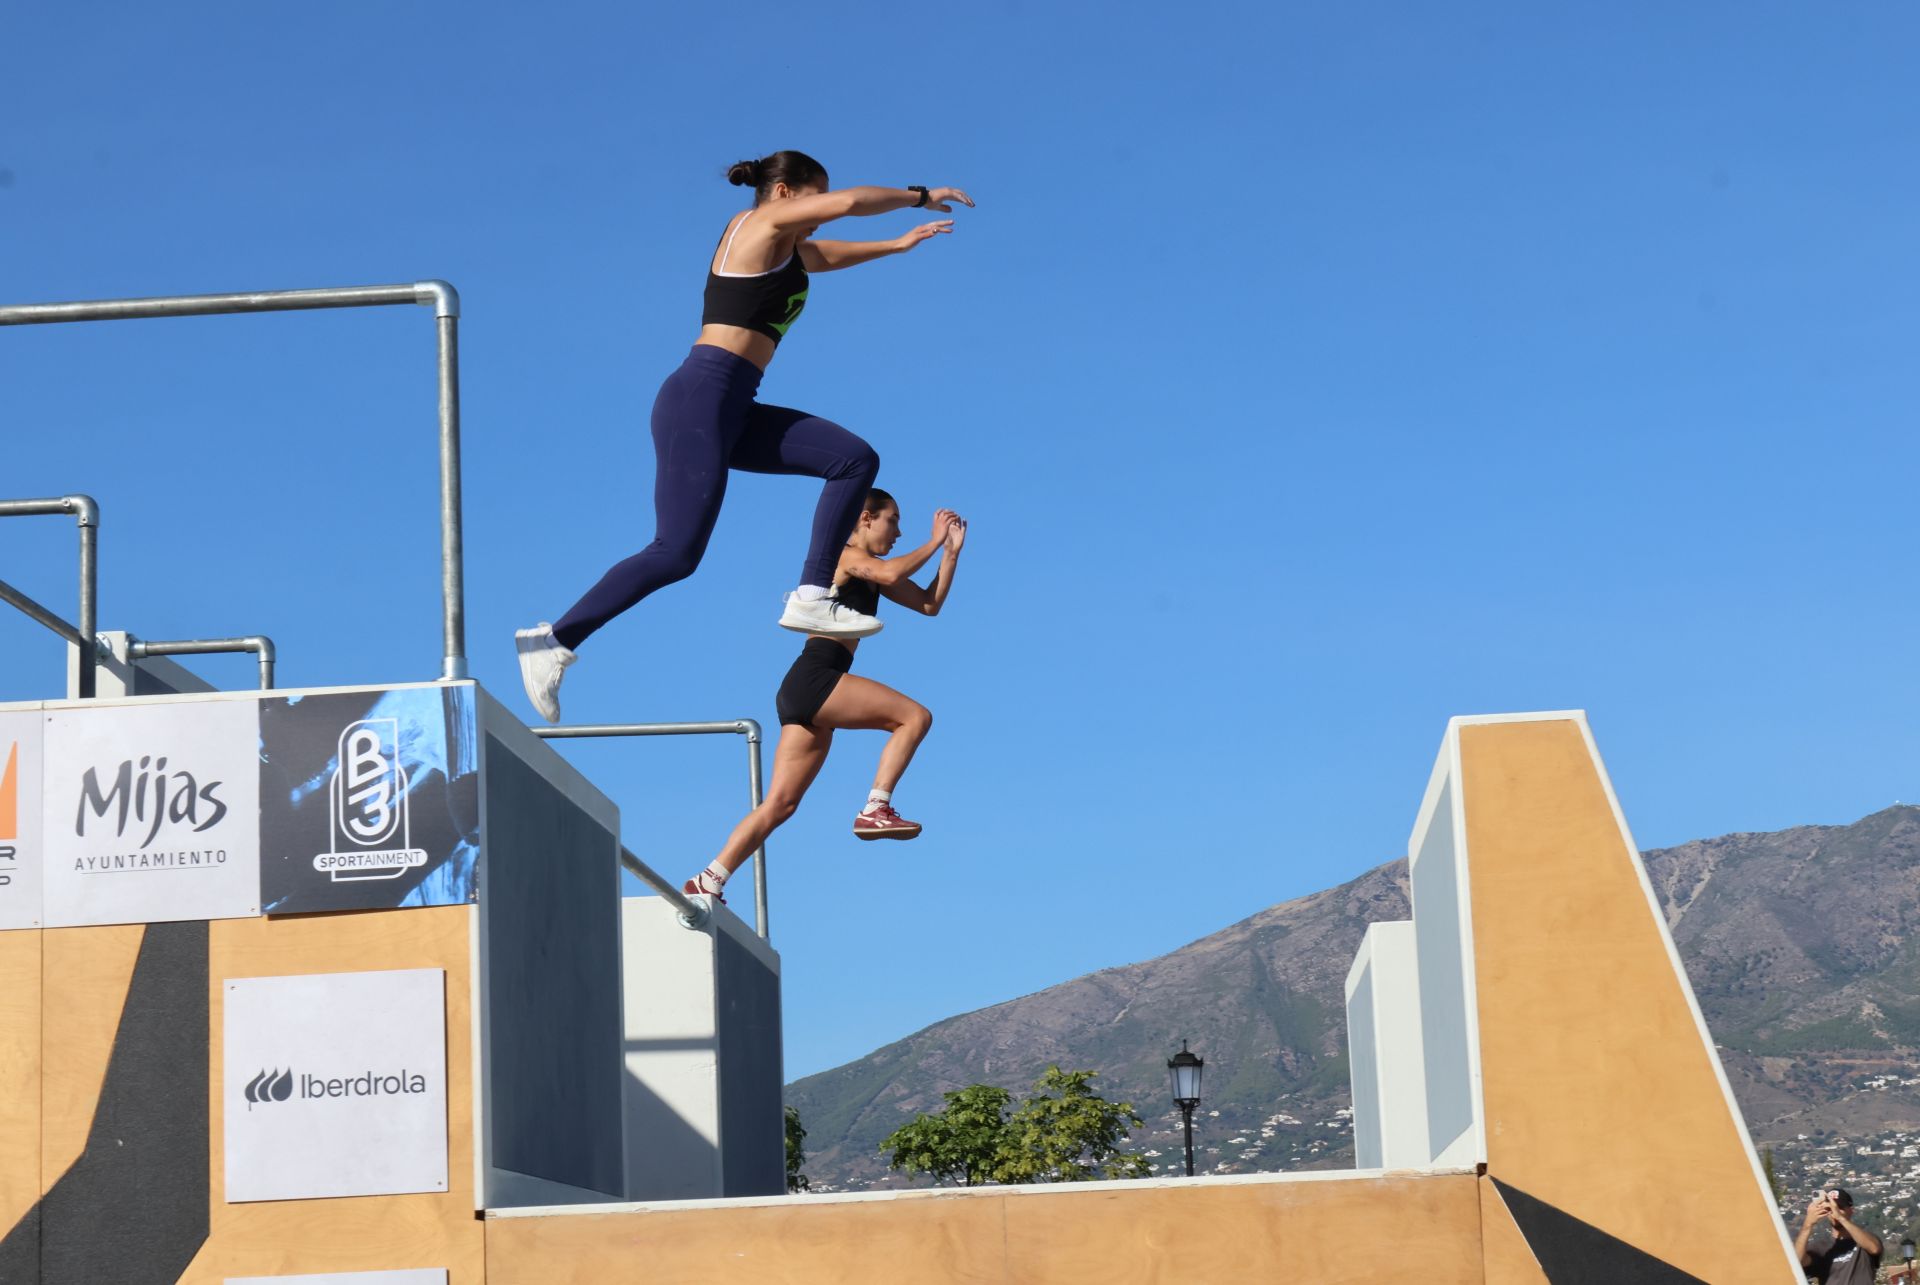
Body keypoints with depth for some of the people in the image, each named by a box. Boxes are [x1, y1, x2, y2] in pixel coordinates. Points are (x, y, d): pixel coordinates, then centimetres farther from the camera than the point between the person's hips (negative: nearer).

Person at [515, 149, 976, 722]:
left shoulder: (786, 249, 25)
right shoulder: (759, 222, 1)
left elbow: (827, 253, 48)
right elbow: (848, 201, -9)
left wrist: (895, 245, 53)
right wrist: (920, 197, 5)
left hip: (733, 413, 10)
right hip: (703, 397, -10)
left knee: (855, 459, 1)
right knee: (677, 552, -18)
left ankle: (812, 598, -4)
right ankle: (555, 639, -14)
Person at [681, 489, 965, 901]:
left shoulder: (870, 572, 26)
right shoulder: (844, 555, 0)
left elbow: (930, 604, 23)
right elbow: (890, 574, -20)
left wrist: (952, 552, 13)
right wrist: (934, 542, -8)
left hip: (804, 695, 9)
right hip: (814, 678, -9)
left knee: (780, 804, 4)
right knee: (915, 715, -12)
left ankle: (707, 882, 1)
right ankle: (876, 808, -16)